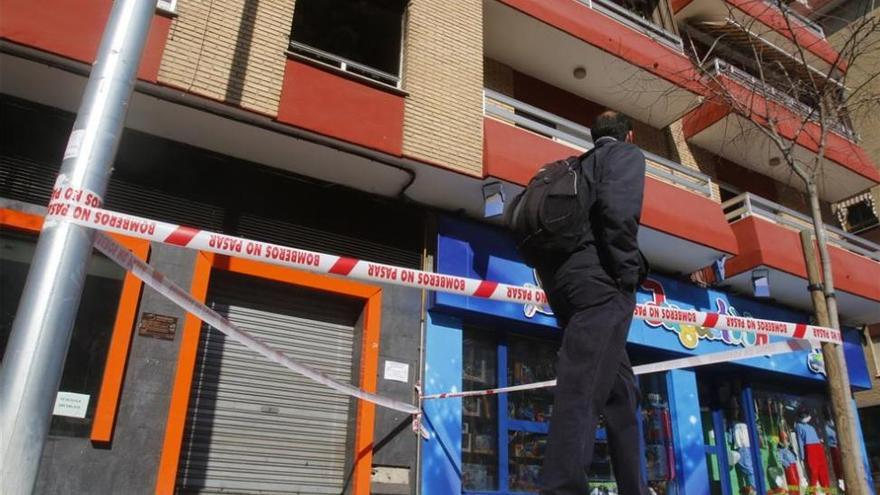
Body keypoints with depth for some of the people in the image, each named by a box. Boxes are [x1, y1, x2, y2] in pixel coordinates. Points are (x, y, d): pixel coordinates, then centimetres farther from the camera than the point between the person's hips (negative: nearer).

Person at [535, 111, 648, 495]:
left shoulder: (577, 166, 30)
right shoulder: (626, 153, 9)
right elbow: (619, 207, -14)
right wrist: (627, 272, -11)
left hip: (562, 279, 8)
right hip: (597, 280, -8)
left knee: (620, 389, 14)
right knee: (583, 391, -17)